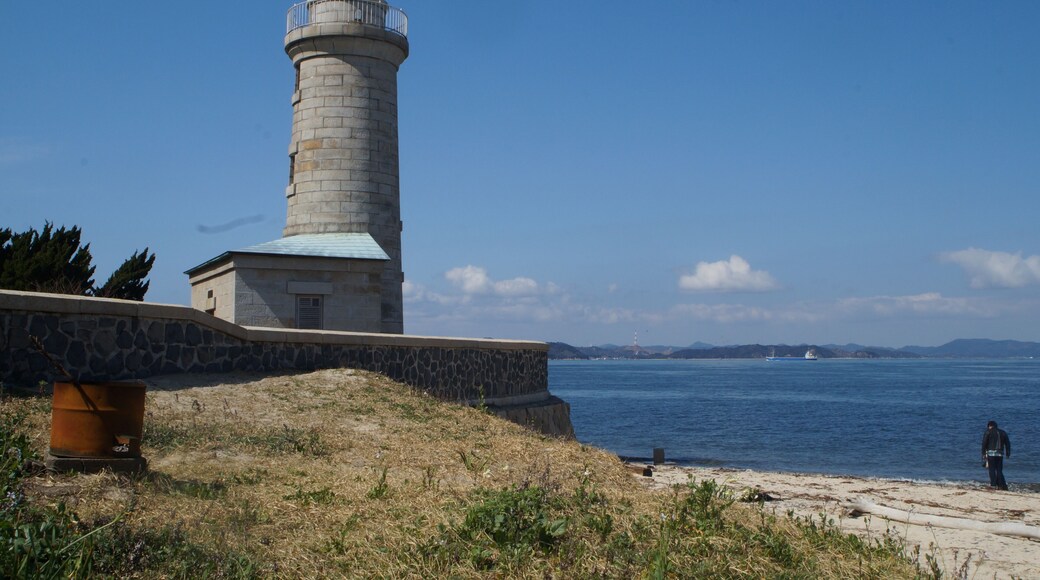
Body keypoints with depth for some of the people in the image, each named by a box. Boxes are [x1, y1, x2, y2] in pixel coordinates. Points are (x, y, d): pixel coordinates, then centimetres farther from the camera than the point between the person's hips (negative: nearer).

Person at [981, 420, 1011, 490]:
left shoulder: (988, 432, 2)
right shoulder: (1002, 432, 15)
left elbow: (984, 444, -3)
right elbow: (1007, 443, 14)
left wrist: (983, 454, 0)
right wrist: (1008, 454, 17)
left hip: (991, 453, -4)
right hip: (1000, 454, 4)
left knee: (992, 469, -2)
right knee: (999, 470, 8)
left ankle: (993, 484, -9)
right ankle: (1001, 485, 2)